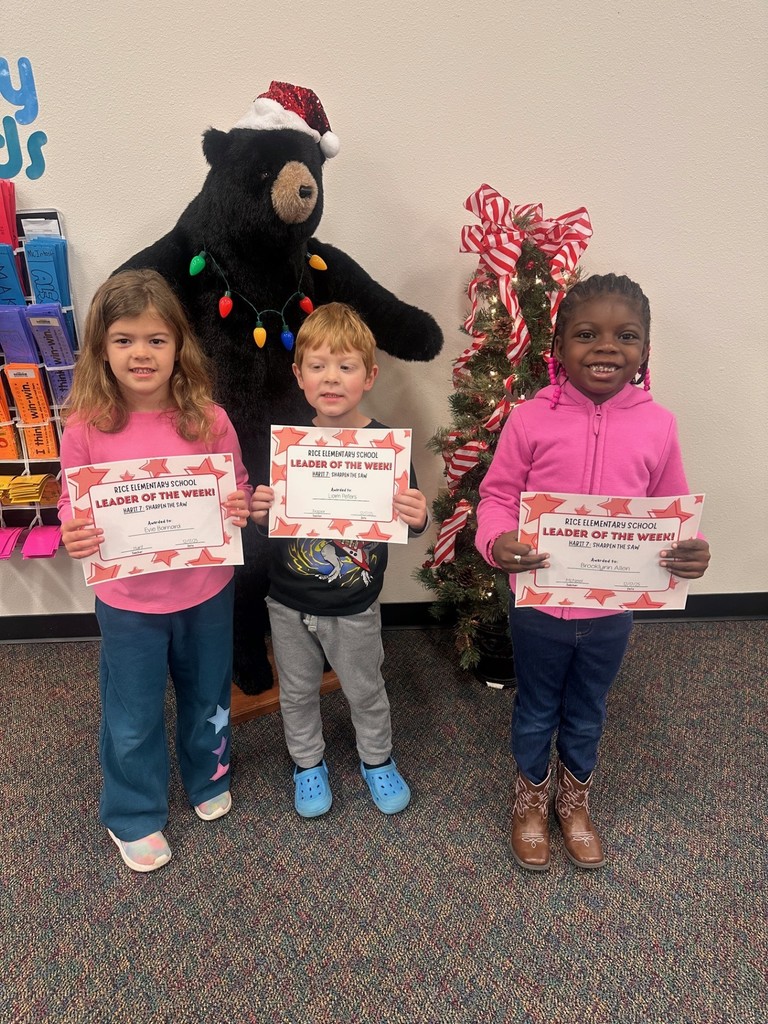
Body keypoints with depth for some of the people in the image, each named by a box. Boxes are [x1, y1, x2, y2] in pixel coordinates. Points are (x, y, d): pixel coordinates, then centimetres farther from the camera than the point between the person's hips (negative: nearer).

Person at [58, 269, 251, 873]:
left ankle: (209, 777, 54)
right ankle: (135, 817, 44)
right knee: (133, 720, 17)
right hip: (128, 602, -1)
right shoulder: (86, 426, -14)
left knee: (208, 697, 24)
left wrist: (241, 508, -22)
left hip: (206, 593, 1)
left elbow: (239, 489, 0)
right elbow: (73, 505, -2)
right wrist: (73, 535, -23)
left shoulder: (208, 420, -13)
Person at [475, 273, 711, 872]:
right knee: (537, 710, 21)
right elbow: (497, 494, -8)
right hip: (539, 604, -2)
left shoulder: (657, 425, -7)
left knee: (587, 714, 24)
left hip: (613, 611, 2)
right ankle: (531, 799, 49)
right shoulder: (531, 419, -14)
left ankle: (574, 799, 52)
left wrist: (690, 552, -17)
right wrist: (497, 541, -27)